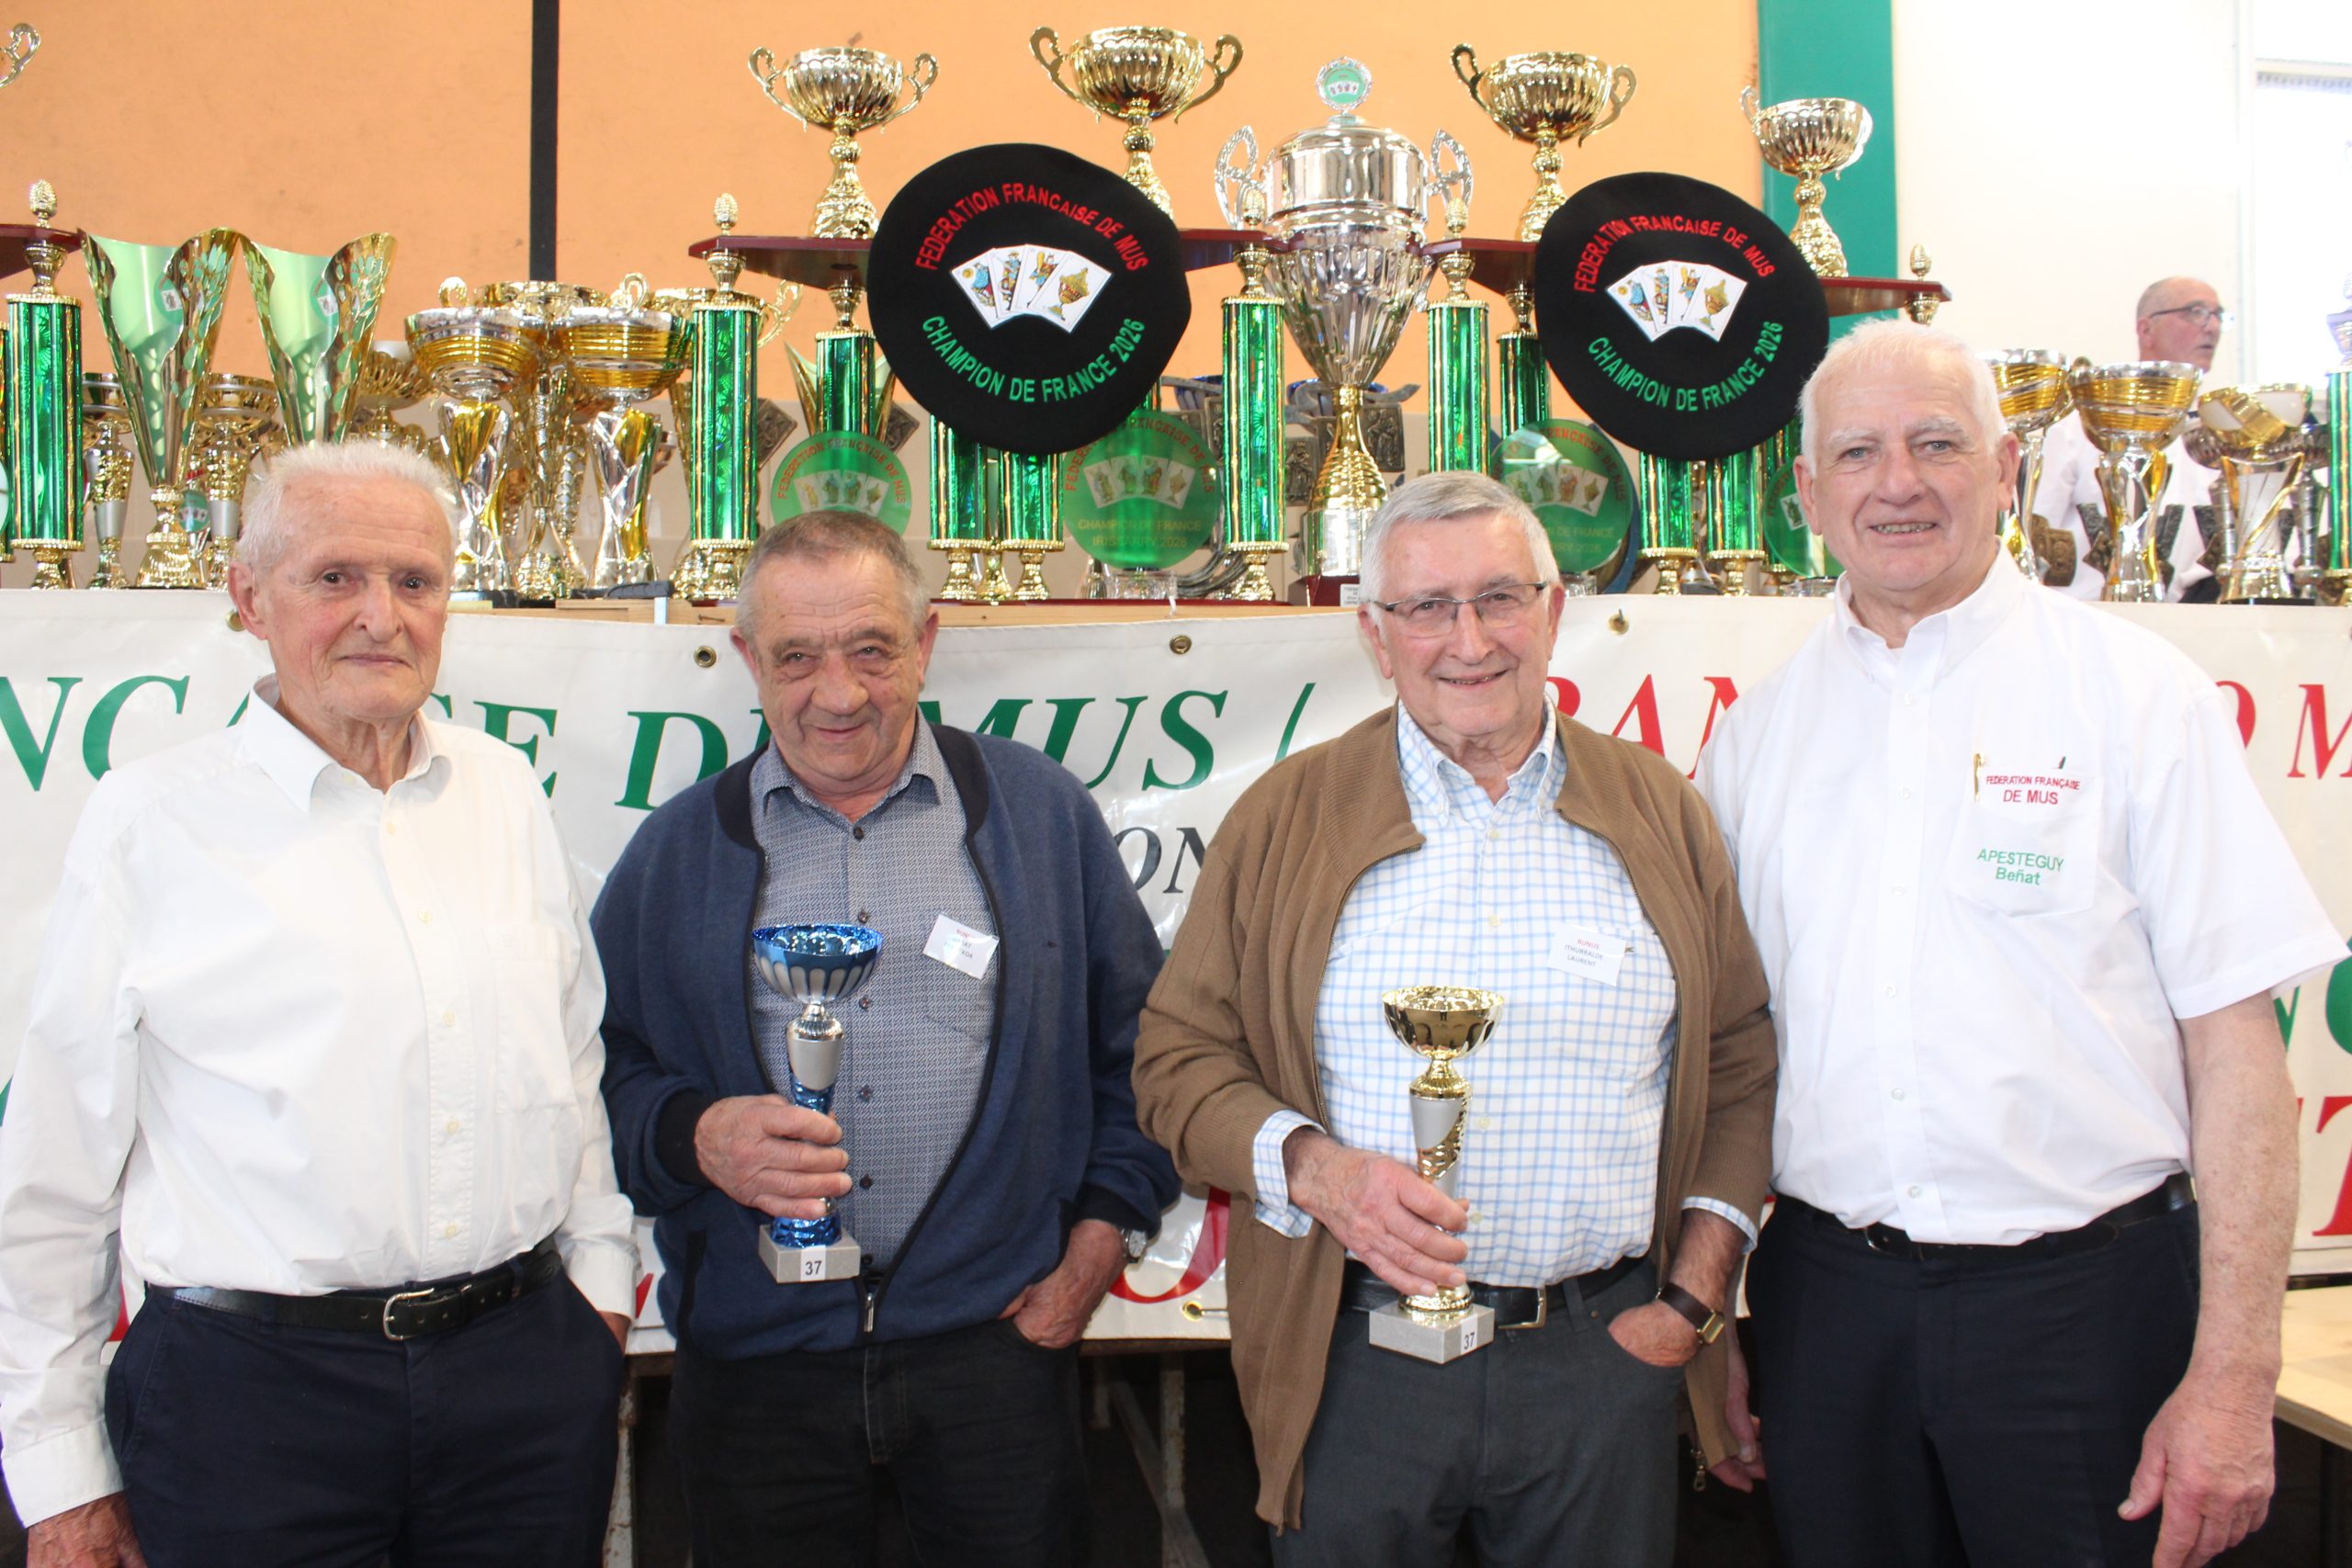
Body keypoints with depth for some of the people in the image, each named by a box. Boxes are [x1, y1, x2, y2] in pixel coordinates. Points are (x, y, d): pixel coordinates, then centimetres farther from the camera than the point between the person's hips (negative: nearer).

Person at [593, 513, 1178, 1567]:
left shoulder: (1039, 811, 4)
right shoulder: (677, 850, 5)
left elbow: (1136, 1040, 7)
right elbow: (602, 1070, 5)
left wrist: (1100, 1240, 0)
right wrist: (695, 1136, -15)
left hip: (998, 1342, 0)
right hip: (756, 1356, 1)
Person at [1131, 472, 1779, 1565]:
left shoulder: (1660, 812, 5)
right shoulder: (1285, 819, 1)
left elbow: (1740, 1067, 9)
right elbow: (1179, 1059, 1)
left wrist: (1693, 1297, 1)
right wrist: (1313, 1169, -16)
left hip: (1606, 1361, 1)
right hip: (1357, 1362, -1)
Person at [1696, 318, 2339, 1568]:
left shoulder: (2134, 691, -3)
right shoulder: (1755, 734, 6)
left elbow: (2235, 1041, -6)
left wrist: (2234, 1374, -11)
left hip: (2086, 1287, -2)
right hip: (1827, 1297, 3)